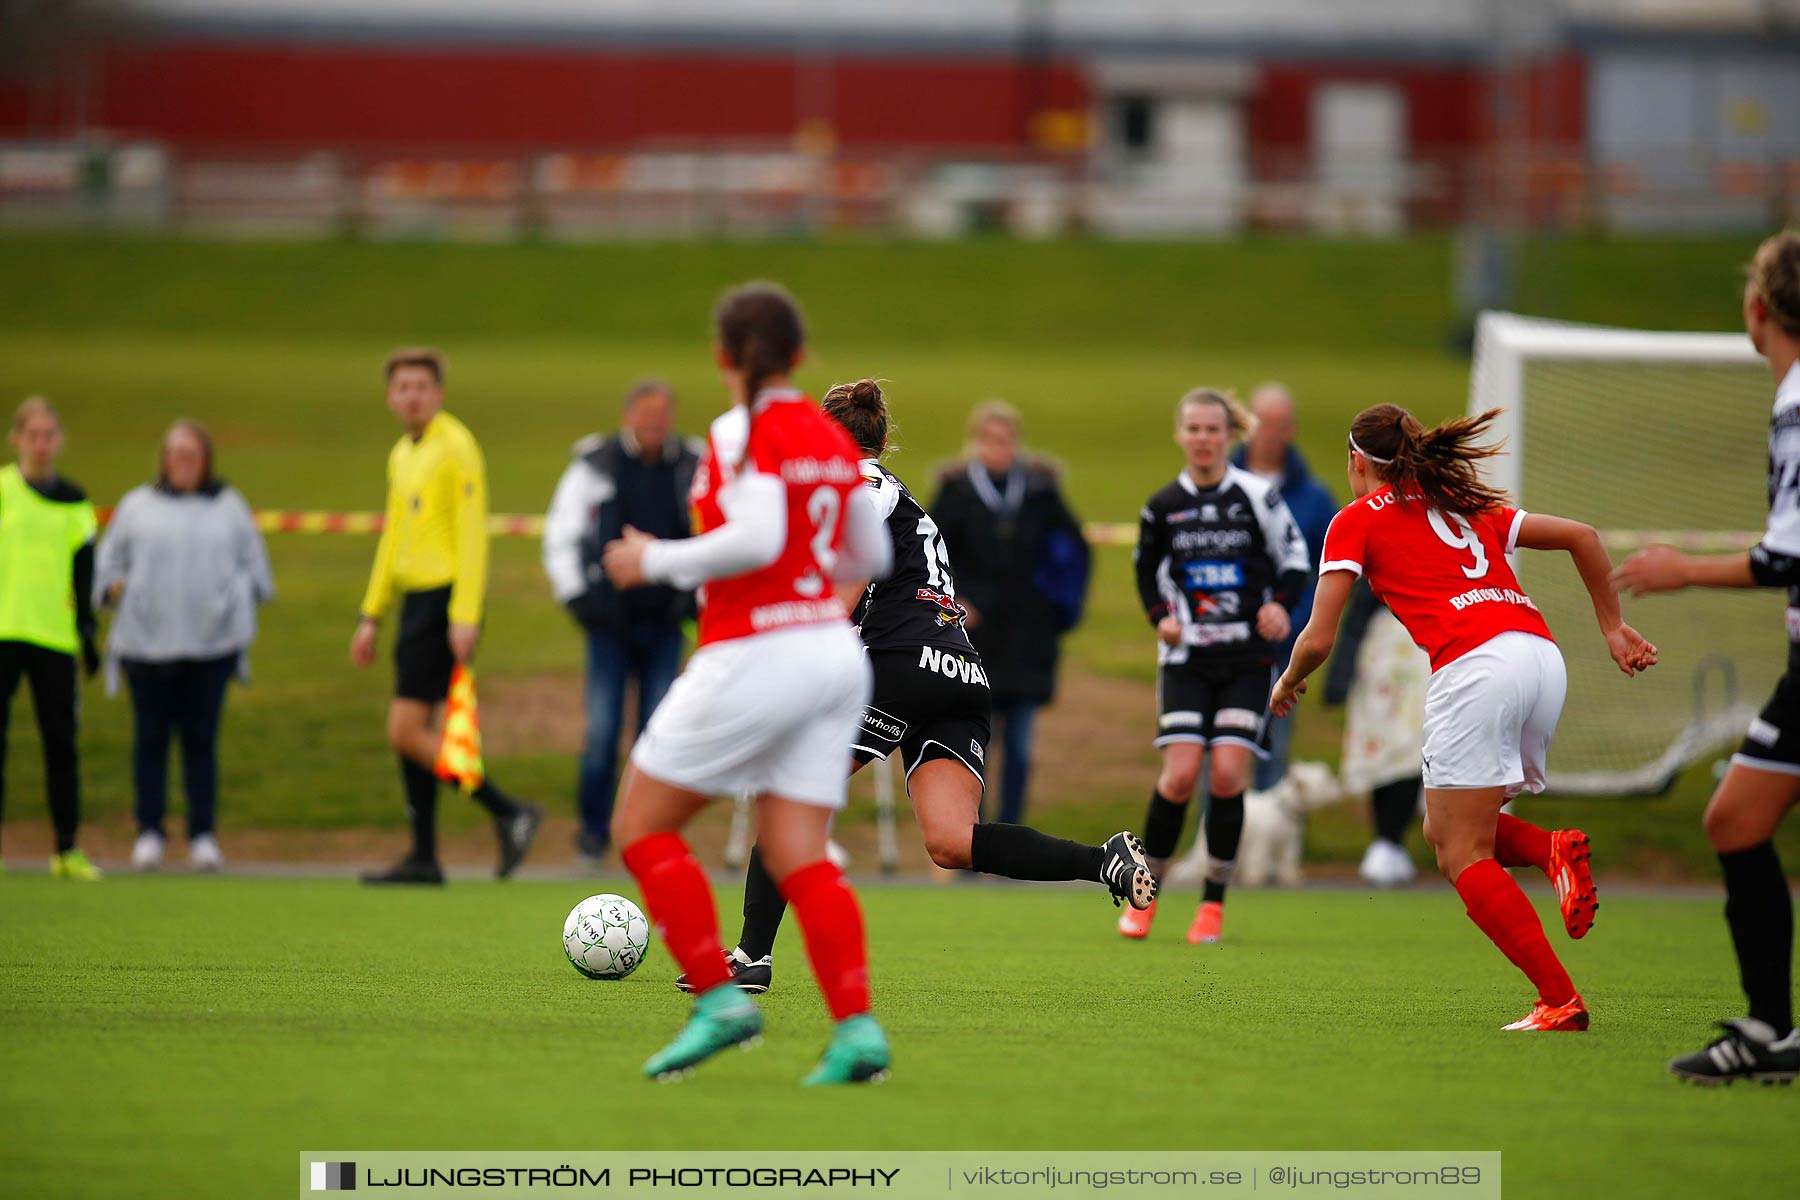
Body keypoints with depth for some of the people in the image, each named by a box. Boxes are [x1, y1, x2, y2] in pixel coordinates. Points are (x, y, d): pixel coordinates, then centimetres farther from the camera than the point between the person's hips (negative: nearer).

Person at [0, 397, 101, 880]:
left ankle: (67, 849, 8)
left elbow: (83, 570, 15)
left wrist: (87, 630, 10)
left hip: (55, 637, 3)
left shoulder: (74, 501, 10)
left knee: (61, 743, 2)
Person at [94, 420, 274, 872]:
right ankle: (149, 833, 6)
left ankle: (203, 836, 3)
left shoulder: (229, 506, 14)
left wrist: (236, 598, 1)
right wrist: (118, 590, -4)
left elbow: (254, 566, 17)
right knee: (151, 737, 0)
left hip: (211, 642, 0)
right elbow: (108, 564, 14)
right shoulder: (137, 506, 13)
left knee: (201, 739, -1)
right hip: (148, 642, 0)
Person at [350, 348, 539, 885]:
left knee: (406, 731, -13)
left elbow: (472, 533, -16)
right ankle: (423, 857, 12)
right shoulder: (402, 454, 17)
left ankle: (507, 812, -7)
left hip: (446, 599, -9)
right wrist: (371, 615, 22)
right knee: (408, 733, 8)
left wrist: (466, 616, -22)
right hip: (416, 599, 9)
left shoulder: (455, 446, -10)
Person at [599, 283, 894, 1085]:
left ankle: (719, 1000, -3)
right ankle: (856, 1026, -12)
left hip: (756, 654, -7)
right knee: (797, 857, 5)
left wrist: (656, 560, -12)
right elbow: (871, 555, 18)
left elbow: (756, 538, -24)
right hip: (834, 651, 7)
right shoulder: (832, 438, 10)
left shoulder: (743, 434, -10)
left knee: (641, 827, 6)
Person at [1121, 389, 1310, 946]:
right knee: (1181, 774, -12)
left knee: (1228, 774, -11)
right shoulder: (1163, 506, 3)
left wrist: (1282, 606, -10)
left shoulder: (1257, 495, -2)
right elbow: (1147, 569, 16)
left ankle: (1213, 902, 2)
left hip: (1249, 655, -1)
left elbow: (1295, 555, 7)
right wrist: (1161, 617, 0)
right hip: (1187, 655, 1)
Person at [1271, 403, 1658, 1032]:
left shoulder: (1357, 520, 12)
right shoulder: (1469, 506, 28)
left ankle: (1560, 1001, -13)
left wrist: (1288, 682, 27)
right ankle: (1553, 850, -8)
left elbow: (1319, 638, 7)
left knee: (1463, 855, -1)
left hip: (1474, 666, -7)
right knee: (1446, 832, 19)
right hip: (1543, 655, 7)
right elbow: (1583, 536, 24)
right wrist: (1612, 627, 27)